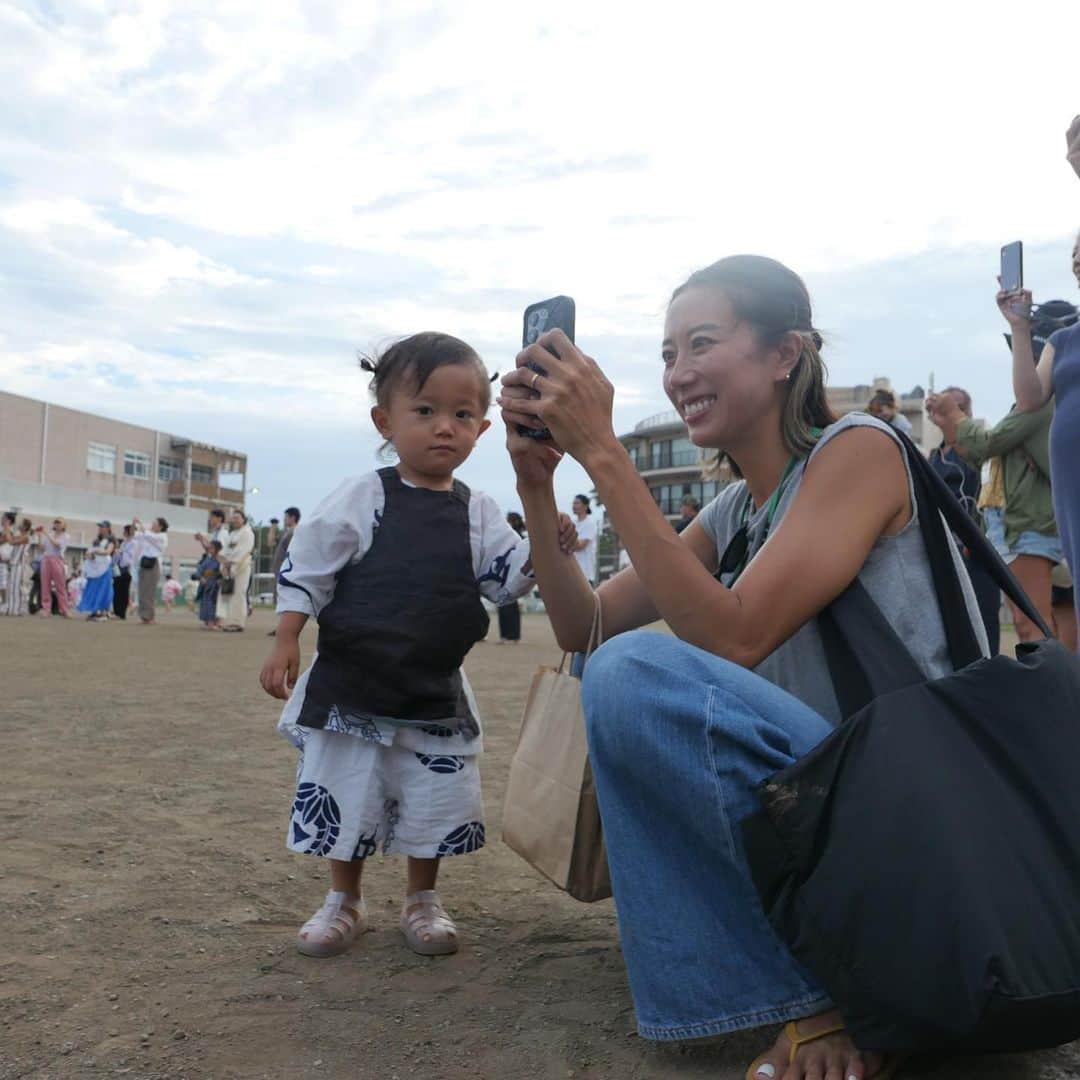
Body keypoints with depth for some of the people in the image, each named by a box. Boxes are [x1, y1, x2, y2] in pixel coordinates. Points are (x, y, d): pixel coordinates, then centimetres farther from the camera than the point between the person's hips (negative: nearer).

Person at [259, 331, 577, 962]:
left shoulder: (477, 513, 2)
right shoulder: (360, 500, -7)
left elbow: (508, 580, 1)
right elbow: (306, 569, -4)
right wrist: (287, 641, -10)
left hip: (437, 696, 2)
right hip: (351, 690, -2)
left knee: (437, 804, 11)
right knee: (344, 802, 9)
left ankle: (423, 900, 33)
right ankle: (345, 903, 31)